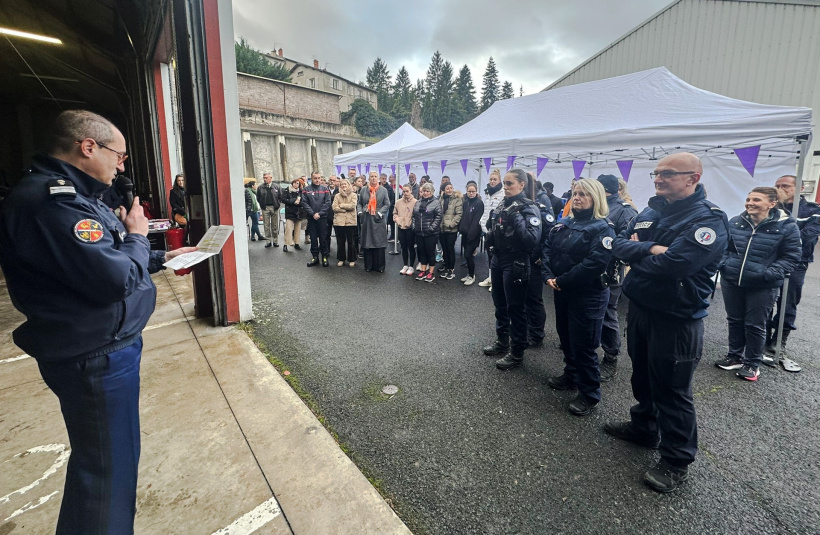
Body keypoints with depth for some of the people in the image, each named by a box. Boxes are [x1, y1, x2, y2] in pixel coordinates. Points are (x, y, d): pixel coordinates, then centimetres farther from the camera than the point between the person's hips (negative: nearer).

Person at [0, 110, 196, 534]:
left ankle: (115, 501, 48)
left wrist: (161, 258, 16)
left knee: (107, 454, 27)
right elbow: (115, 278, -30)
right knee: (107, 462, 5)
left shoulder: (69, 195, 12)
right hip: (94, 357, -11)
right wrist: (136, 236, -12)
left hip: (105, 346, 11)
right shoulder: (50, 202, -24)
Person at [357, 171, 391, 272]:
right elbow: (360, 203, 14)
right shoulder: (363, 190, 9)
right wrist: (360, 211, -3)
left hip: (378, 220, -1)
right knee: (367, 243, 4)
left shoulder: (383, 190, 4)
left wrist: (380, 213, -10)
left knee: (379, 243, 0)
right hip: (366, 220, 2)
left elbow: (387, 204, 2)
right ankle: (368, 265, 13)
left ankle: (379, 266, 8)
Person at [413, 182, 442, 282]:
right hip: (419, 233, 5)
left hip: (431, 233, -5)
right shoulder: (418, 202, 12)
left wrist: (431, 228, -16)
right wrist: (414, 226, 5)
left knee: (430, 252, 3)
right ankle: (423, 271, 23)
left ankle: (431, 273, 12)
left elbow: (438, 217, -11)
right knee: (421, 252, 12)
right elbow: (414, 215, 16)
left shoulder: (436, 202, -5)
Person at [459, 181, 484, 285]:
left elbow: (476, 220, -15)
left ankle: (471, 276, 10)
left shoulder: (479, 203, -9)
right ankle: (469, 275, 24)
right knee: (468, 255, 12)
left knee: (468, 255, -6)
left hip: (473, 234, -6)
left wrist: (471, 234, -19)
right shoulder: (466, 202, 11)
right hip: (465, 233, 6)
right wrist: (461, 229, 4)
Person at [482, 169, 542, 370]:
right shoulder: (502, 206, 8)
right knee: (500, 305, 18)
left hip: (515, 265, -8)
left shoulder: (529, 208, -13)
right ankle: (502, 341, 36)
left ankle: (517, 352, 16)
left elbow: (533, 239, -26)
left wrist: (516, 218, -30)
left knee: (515, 308, 2)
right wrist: (490, 237, 1)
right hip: (498, 261, 8)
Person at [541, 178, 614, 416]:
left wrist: (562, 281, -21)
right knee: (566, 337, 19)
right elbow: (547, 249, 6)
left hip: (588, 296, -7)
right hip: (562, 292, 7)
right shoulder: (564, 225, 10)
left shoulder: (603, 229, -12)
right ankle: (571, 375, 41)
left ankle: (589, 394, 18)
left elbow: (595, 263, -25)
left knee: (583, 345, 0)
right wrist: (548, 276, -10)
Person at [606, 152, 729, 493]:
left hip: (676, 320, -7)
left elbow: (672, 265, -28)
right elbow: (619, 245, -2)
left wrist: (636, 252, -10)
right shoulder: (650, 212, 7)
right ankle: (644, 427, 44)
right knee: (642, 375, 22)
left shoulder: (708, 219, -16)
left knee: (671, 389, 5)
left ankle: (676, 461, 23)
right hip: (640, 309, 7)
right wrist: (650, 249, -20)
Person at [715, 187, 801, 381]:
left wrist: (770, 274, -19)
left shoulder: (786, 226, -9)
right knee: (734, 321, 15)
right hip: (731, 282, 4)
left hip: (762, 287, -3)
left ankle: (752, 364, 23)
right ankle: (735, 356, 31)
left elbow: (791, 257, -5)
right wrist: (724, 264, -2)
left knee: (755, 326, 7)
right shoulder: (735, 222, 0)